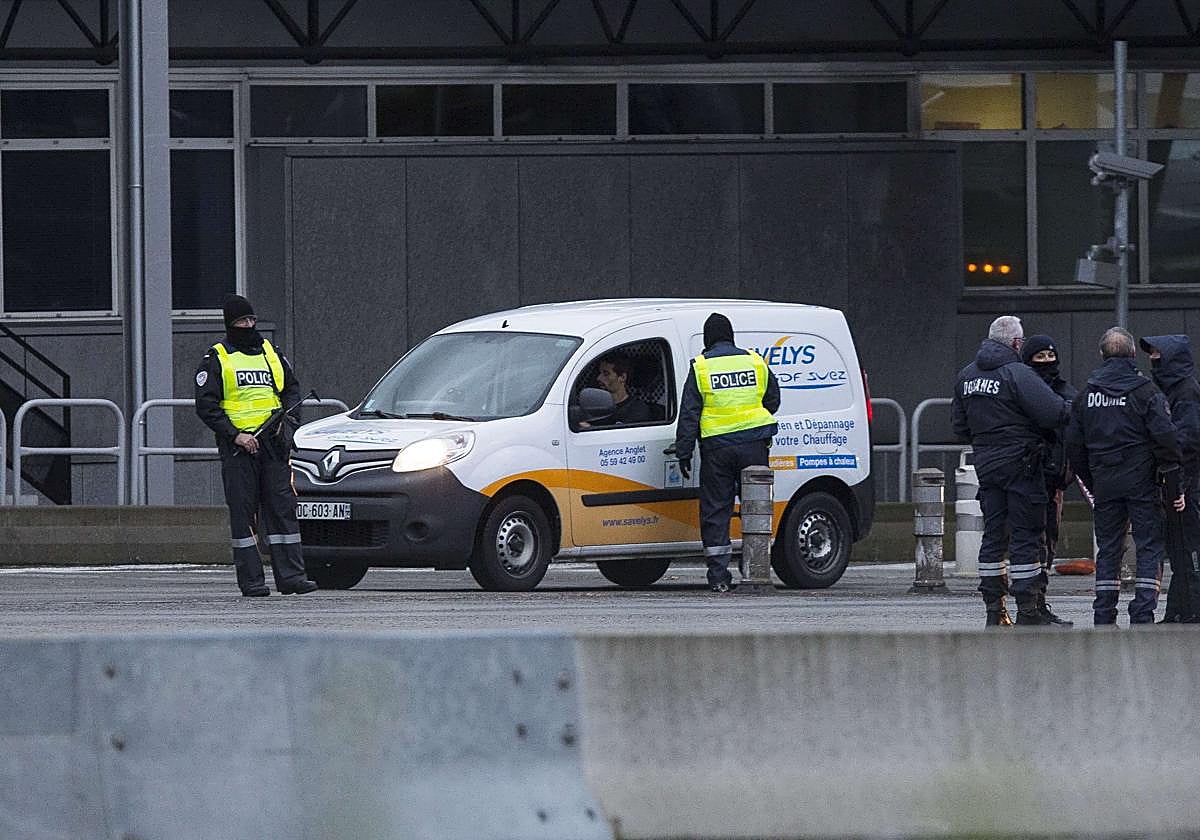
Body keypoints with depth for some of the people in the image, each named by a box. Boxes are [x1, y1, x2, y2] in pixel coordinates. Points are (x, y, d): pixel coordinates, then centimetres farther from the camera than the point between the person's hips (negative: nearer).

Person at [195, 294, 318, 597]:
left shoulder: (271, 353, 16)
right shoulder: (216, 359, 2)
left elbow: (292, 389, 24)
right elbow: (206, 405, -4)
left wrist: (284, 417, 4)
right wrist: (234, 435, -15)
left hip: (273, 443, 4)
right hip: (238, 446, -4)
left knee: (282, 507, -1)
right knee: (243, 512, -3)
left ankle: (290, 575, -2)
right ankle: (251, 580, -1)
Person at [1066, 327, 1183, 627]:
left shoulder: (1086, 395, 7)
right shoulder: (1145, 391, -6)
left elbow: (1074, 445, 11)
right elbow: (1166, 439, -11)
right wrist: (1174, 487, -6)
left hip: (1104, 486, 4)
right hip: (1141, 484, -4)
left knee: (1108, 549, 11)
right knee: (1150, 547, 1)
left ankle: (1104, 618, 7)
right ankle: (1142, 616, -9)